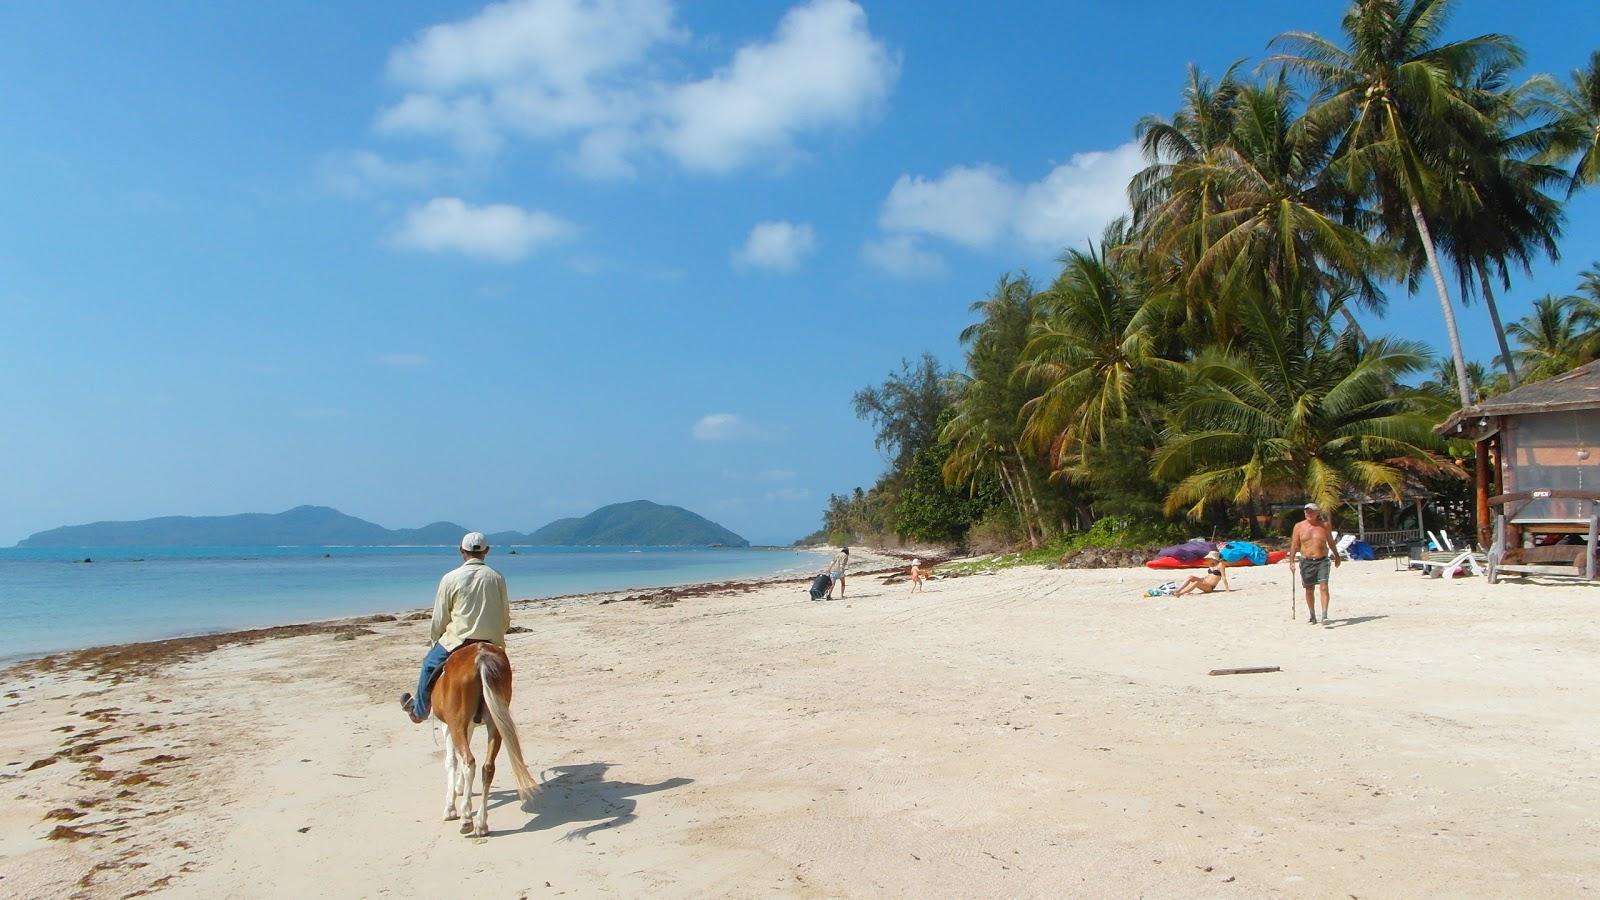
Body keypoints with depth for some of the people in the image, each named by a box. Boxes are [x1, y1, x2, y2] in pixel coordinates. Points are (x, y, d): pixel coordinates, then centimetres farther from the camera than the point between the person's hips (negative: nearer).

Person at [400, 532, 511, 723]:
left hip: (458, 640, -2)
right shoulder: (497, 578, 2)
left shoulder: (451, 578, -5)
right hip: (492, 643, 2)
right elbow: (506, 618, 8)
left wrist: (435, 639, 18)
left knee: (430, 664, 23)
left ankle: (419, 710, 36)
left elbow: (439, 618, 1)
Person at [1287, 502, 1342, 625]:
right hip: (1306, 562, 1)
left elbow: (1331, 542, 15)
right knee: (1309, 590, 8)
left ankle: (1324, 616, -16)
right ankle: (1312, 616, 22)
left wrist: (1337, 556, 22)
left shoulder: (1324, 525, 3)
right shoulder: (1299, 526, 2)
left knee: (1324, 587, -14)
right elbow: (1294, 545, 4)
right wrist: (1291, 560, -2)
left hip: (1322, 561, -1)